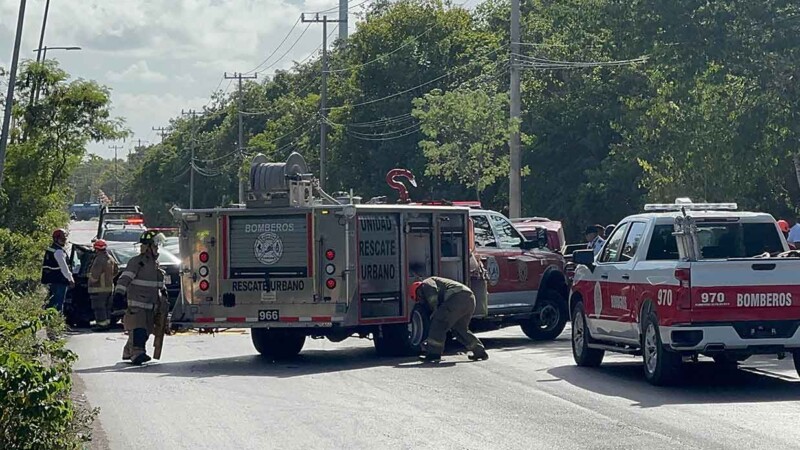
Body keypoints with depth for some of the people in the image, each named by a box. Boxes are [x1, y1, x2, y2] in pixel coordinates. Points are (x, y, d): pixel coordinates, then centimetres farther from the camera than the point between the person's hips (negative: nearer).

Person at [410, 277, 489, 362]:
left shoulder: (426, 283, 14)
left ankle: (434, 354, -4)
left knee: (439, 323, -3)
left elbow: (433, 297, -10)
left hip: (458, 296, -10)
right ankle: (480, 352, 25)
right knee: (460, 329, 23)